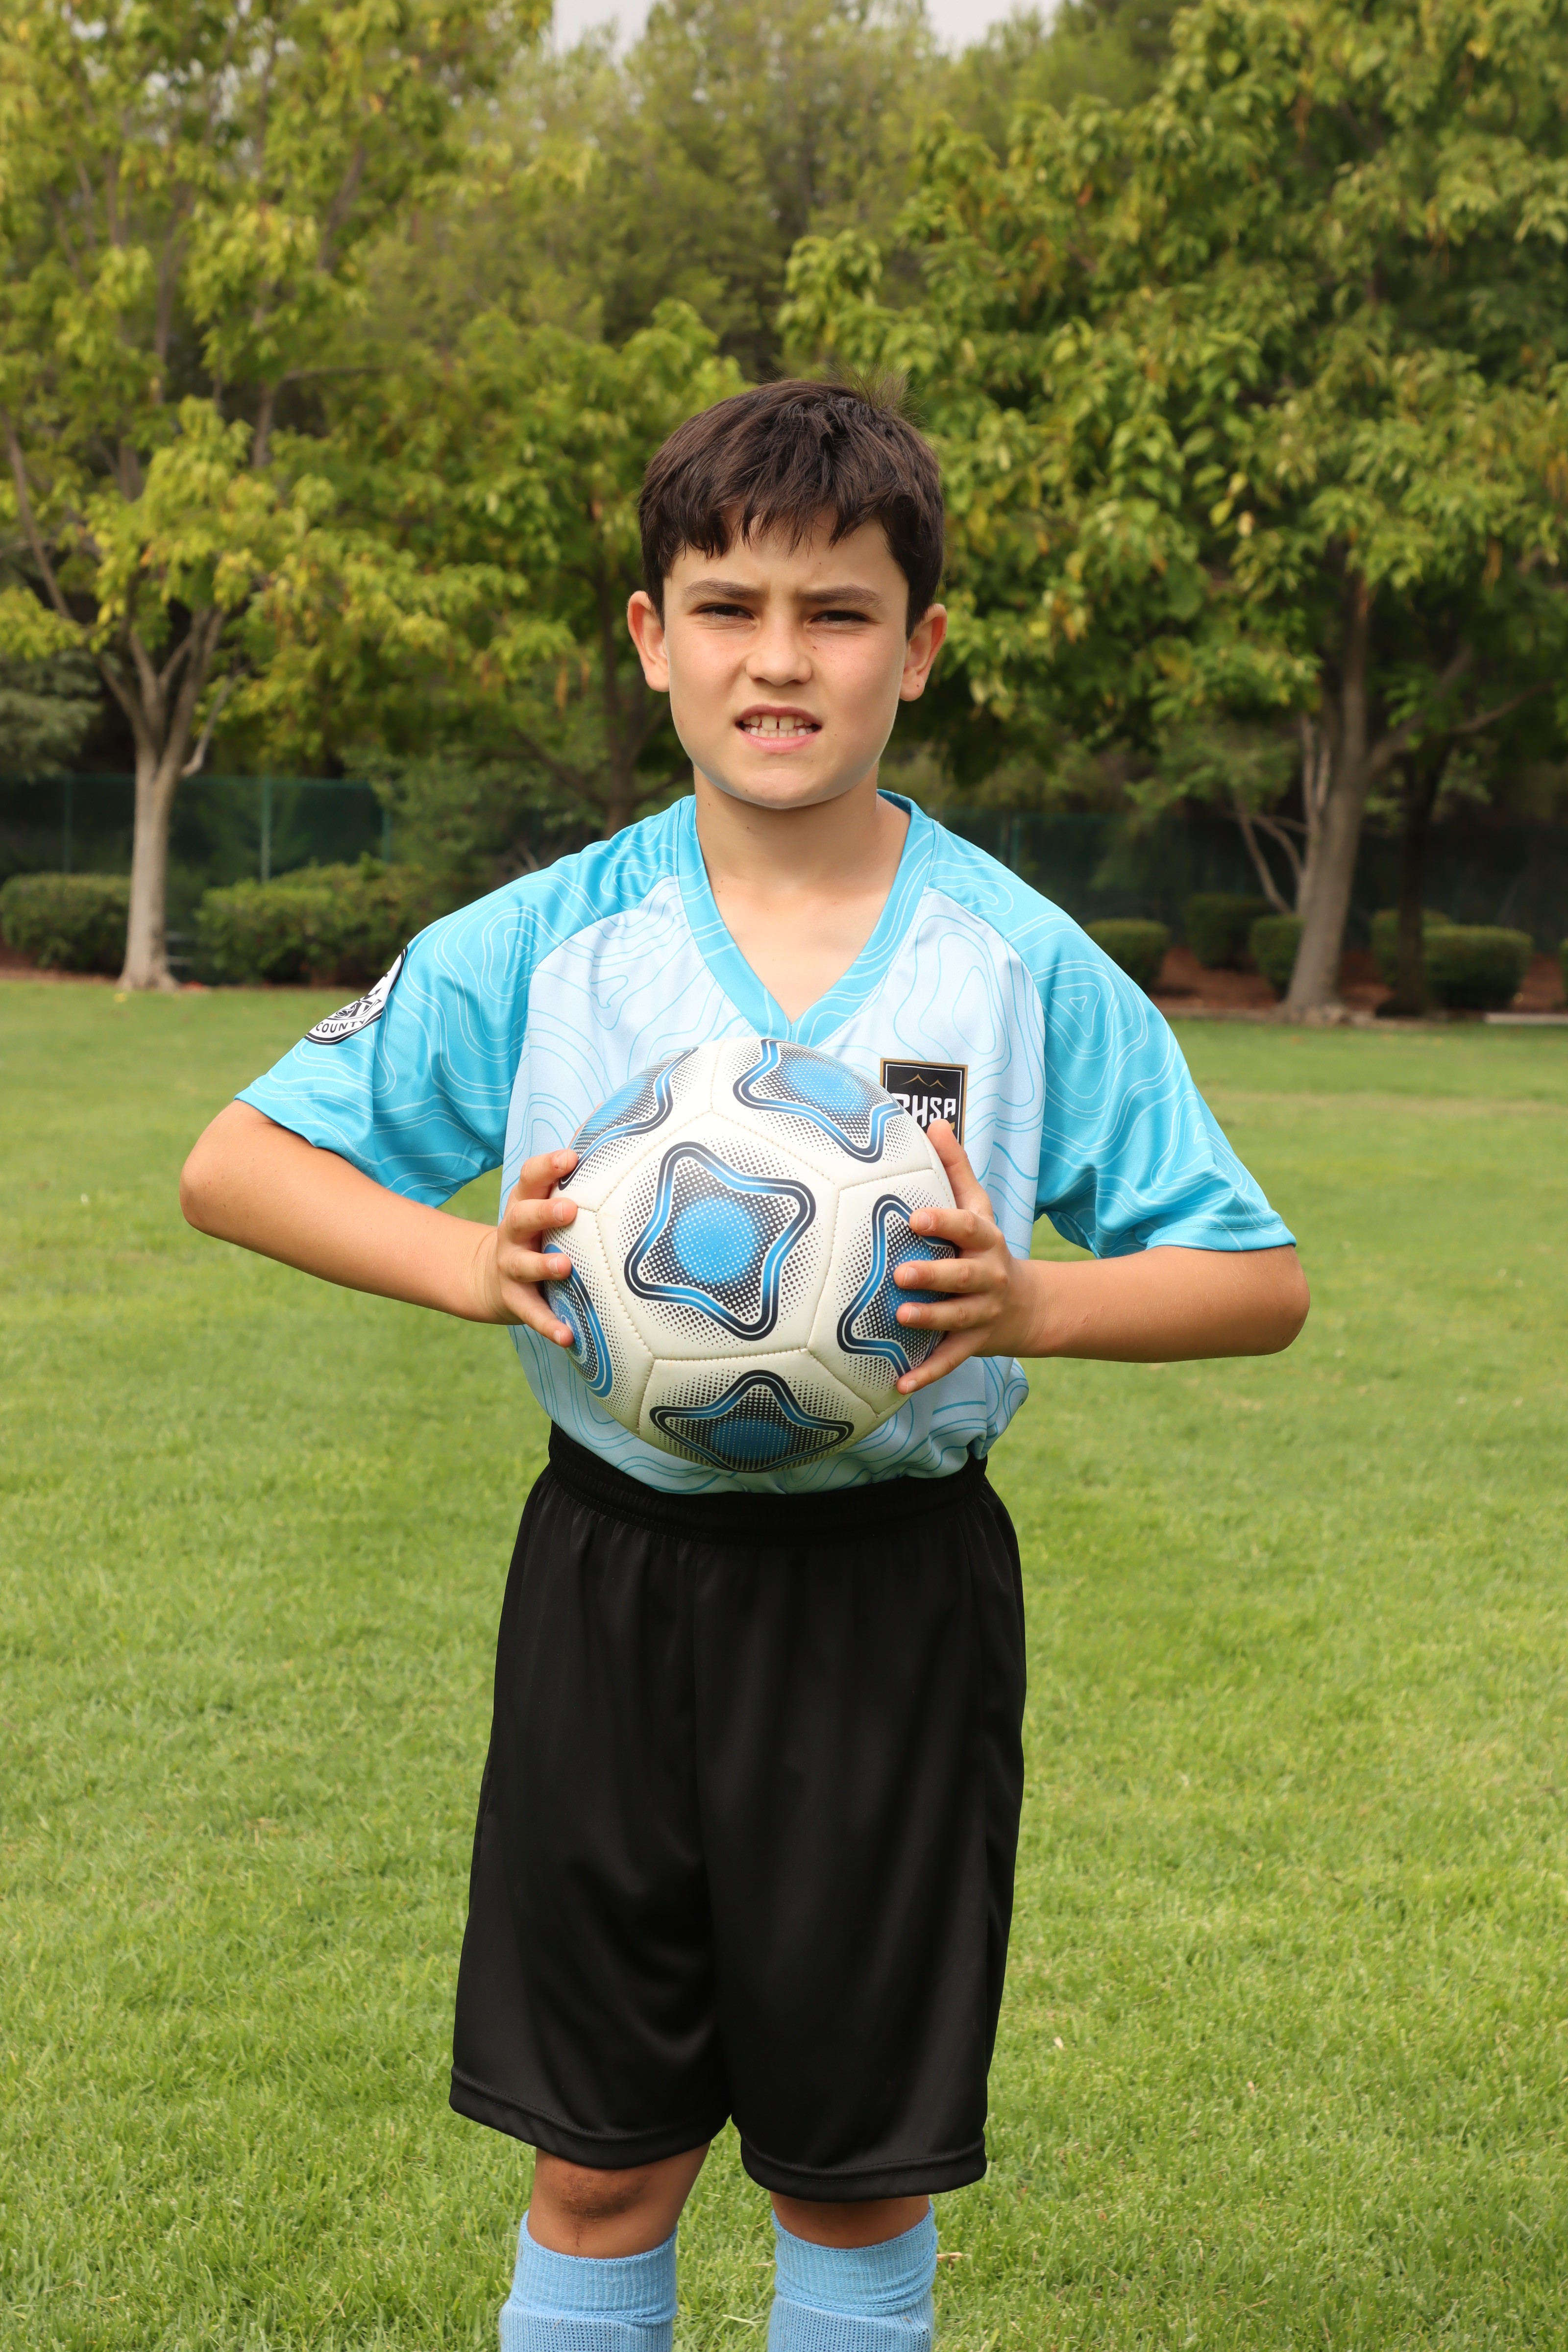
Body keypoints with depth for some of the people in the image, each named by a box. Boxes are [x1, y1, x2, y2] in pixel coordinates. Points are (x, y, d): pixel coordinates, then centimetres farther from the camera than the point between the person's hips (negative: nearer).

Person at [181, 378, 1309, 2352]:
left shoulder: (1027, 965, -4)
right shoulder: (542, 946, -3)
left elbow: (1259, 1282, 0)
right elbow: (236, 1164, 1)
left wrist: (1029, 1302, -19)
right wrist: (465, 1260, -16)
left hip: (897, 1593, 0)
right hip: (617, 1577, 1)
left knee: (860, 2172, 11)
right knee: (599, 2167, 11)